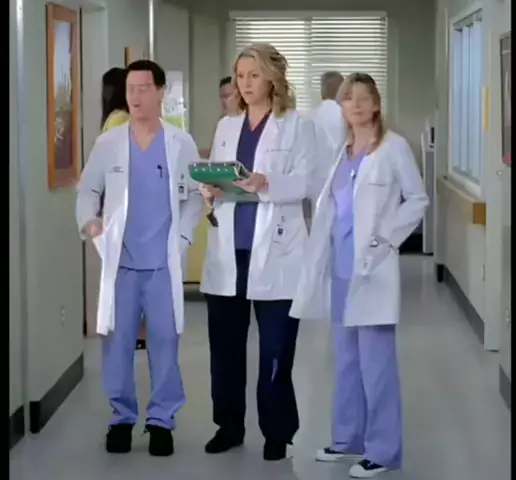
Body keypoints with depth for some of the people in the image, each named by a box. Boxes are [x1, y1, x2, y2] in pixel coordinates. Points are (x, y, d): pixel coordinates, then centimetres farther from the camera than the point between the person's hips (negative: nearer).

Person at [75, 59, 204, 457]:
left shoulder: (181, 143, 2)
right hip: (121, 260, 1)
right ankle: (122, 416, 16)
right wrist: (88, 222, -7)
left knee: (164, 340, 3)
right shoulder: (108, 143, 3)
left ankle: (162, 418, 14)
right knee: (118, 340, 4)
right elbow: (87, 190, 10)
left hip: (163, 261, -1)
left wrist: (182, 236, -6)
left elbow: (195, 196, 4)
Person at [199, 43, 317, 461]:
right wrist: (210, 189, -9)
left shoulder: (297, 125, 0)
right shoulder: (226, 126, 16)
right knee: (225, 344, 8)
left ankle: (277, 433, 12)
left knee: (275, 349, 1)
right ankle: (229, 425, 21)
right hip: (228, 249, 5)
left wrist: (265, 183, -26)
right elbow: (213, 177, 14)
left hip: (274, 251, -4)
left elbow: (304, 182, -10)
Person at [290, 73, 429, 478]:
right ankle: (349, 437, 23)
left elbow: (418, 199, -4)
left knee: (375, 360, -7)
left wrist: (385, 236, -11)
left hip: (372, 265, -7)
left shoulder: (394, 147, -4)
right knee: (347, 358, 13)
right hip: (341, 264, 7)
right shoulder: (341, 151, 14)